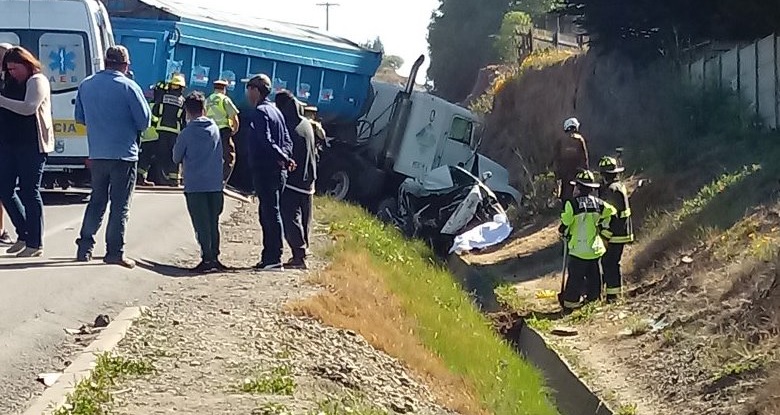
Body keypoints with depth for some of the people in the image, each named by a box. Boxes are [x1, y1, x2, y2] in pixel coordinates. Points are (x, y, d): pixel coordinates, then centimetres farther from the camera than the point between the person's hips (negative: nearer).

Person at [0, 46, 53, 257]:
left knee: (29, 192, -5)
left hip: (32, 145, -8)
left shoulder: (37, 81, -8)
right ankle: (24, 235, 21)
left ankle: (35, 244, 1)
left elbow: (29, 107, -23)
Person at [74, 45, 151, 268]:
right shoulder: (128, 87, -11)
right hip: (124, 154, -5)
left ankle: (84, 247, 15)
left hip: (97, 154, 5)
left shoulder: (86, 85, 4)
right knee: (120, 205, 2)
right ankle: (115, 252, 1)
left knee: (97, 200, 17)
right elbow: (145, 121, -8)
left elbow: (80, 118, 13)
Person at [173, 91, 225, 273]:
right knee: (213, 223, 12)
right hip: (215, 183, 4)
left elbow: (176, 157, 2)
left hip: (195, 185, -4)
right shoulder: (215, 128, 4)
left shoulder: (187, 132, -8)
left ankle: (207, 259, -3)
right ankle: (214, 257, 15)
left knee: (201, 224, -1)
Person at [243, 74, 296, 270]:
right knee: (268, 214, 14)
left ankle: (274, 259, -6)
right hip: (278, 171, 9)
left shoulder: (259, 113, -11)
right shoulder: (275, 111, 18)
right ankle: (268, 257, 18)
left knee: (271, 214, -8)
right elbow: (287, 140, 14)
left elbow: (266, 141, -22)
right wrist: (286, 157, -1)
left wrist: (284, 158, -16)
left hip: (265, 171, -9)